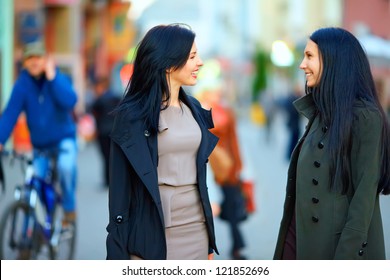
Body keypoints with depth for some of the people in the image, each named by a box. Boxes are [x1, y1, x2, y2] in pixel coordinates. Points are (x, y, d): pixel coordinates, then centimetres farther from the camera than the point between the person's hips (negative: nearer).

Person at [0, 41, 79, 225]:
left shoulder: (59, 78, -11)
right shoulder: (22, 84, -10)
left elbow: (70, 101, -29)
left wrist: (52, 77, -30)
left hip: (63, 138, -2)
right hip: (40, 144, 3)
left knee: (66, 166, -30)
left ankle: (69, 208, -8)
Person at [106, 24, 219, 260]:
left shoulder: (193, 108, 10)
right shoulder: (132, 114, -8)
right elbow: (120, 186, -8)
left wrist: (209, 240, 15)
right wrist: (118, 253, -11)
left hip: (197, 233, 6)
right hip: (153, 236, -5)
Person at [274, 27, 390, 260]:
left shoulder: (365, 116, -12)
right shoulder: (321, 112, 14)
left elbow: (365, 192, -17)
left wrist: (347, 254, -21)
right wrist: (291, 238, 14)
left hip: (339, 243, -8)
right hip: (302, 237, 8)